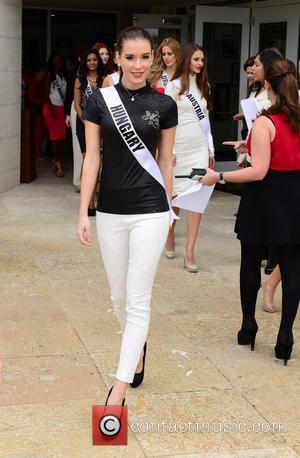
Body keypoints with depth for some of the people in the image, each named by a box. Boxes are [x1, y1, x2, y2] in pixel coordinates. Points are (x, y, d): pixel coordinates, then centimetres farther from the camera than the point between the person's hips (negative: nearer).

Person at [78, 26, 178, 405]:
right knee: (119, 296, 13)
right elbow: (91, 157, -1)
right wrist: (83, 211, -5)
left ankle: (119, 391, -1)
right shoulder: (99, 101, 0)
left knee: (138, 300, -5)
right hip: (110, 210, 2)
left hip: (150, 210, -2)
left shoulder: (164, 105, -1)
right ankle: (137, 348, 42)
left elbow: (165, 161, 6)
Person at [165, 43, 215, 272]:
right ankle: (170, 238, 31)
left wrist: (211, 149, 13)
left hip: (200, 148, 4)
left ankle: (190, 251, -5)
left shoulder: (204, 86, 13)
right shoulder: (174, 86, -2)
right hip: (180, 148, -4)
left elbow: (206, 119, 16)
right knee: (175, 195, 7)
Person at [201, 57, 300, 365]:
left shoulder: (264, 123, -17)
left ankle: (248, 327, 27)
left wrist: (219, 177, -17)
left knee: (251, 263, 15)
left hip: (266, 199, -4)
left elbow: (258, 172, -21)